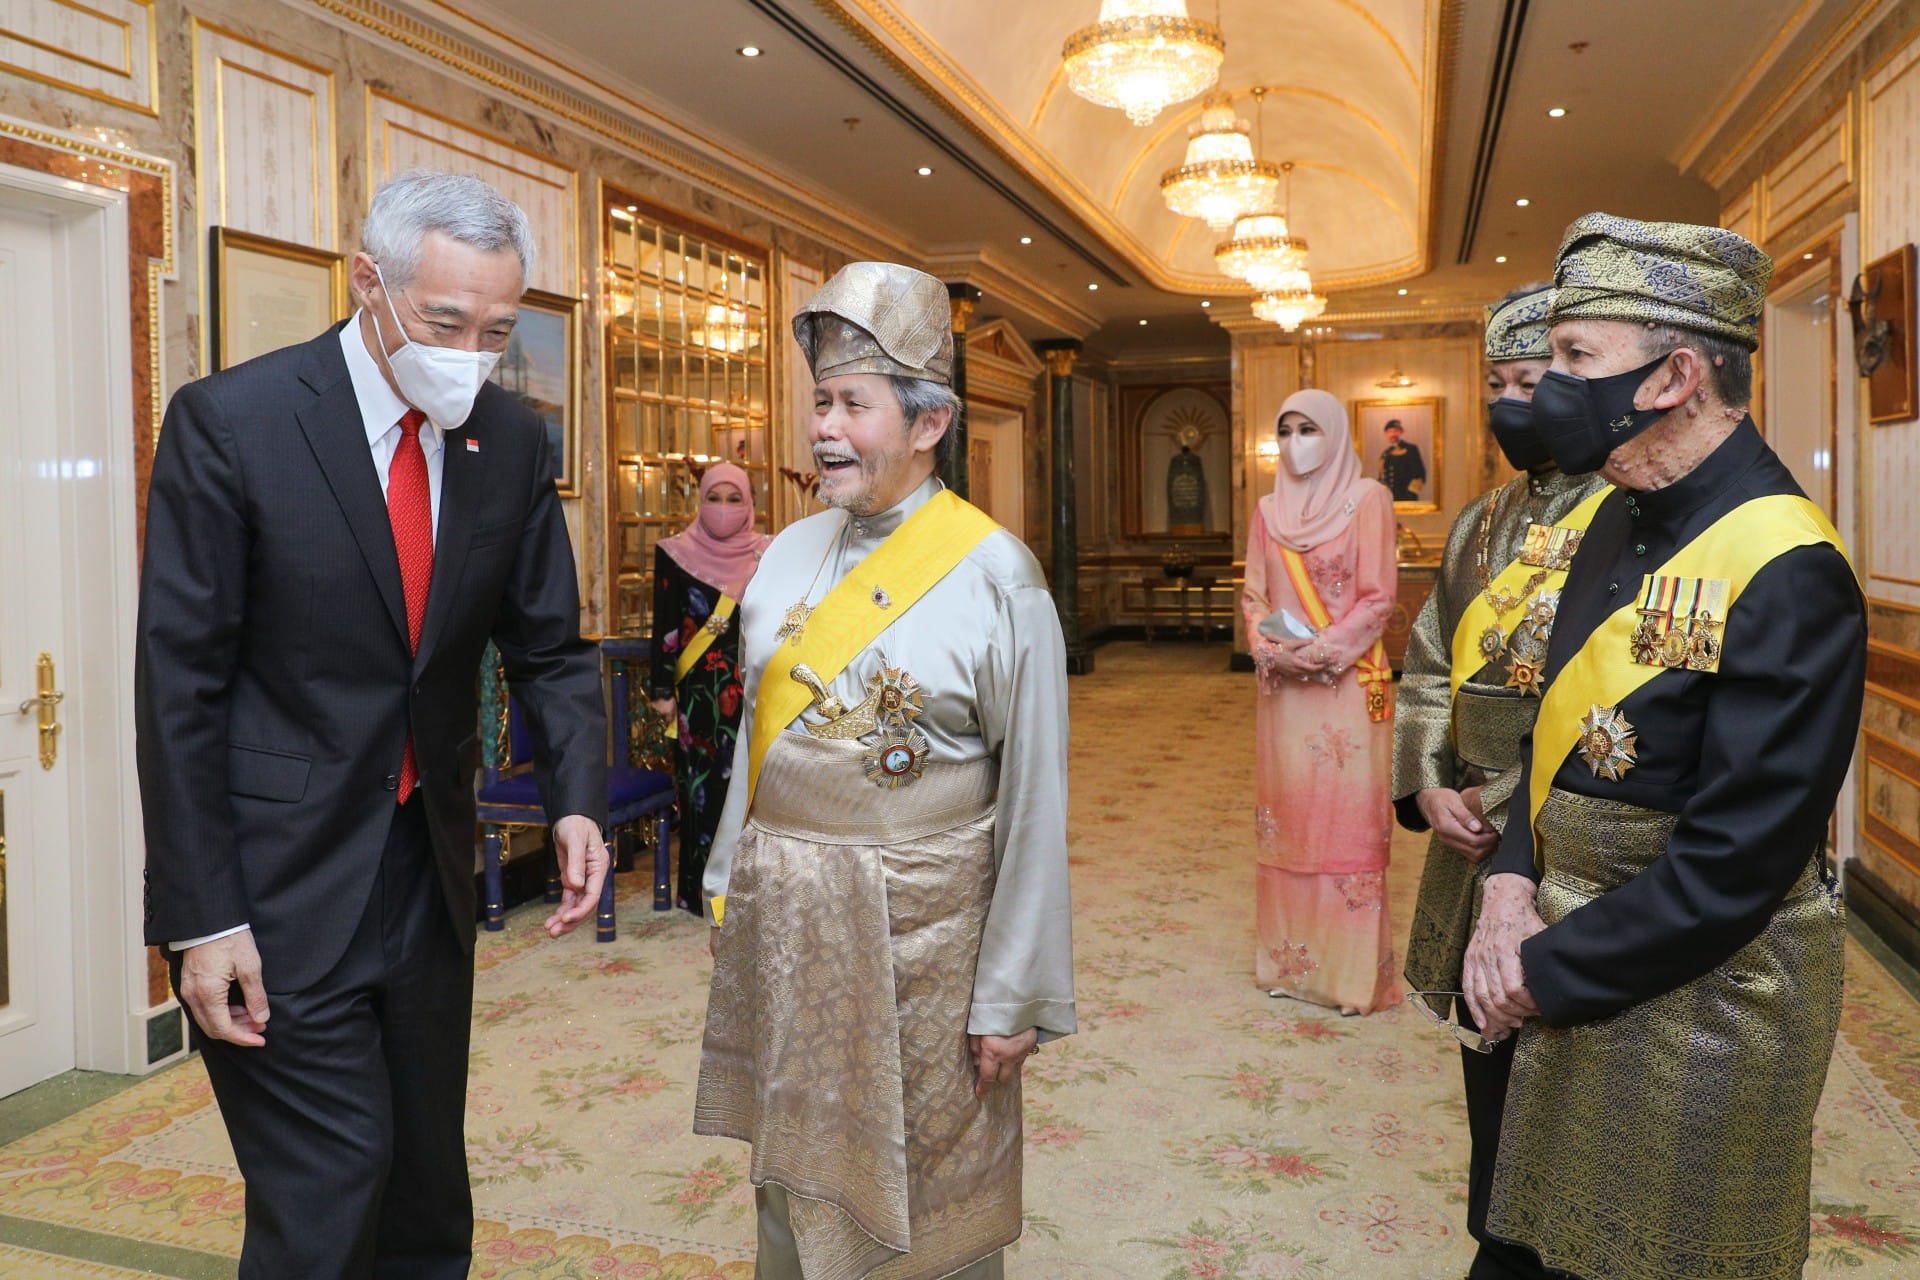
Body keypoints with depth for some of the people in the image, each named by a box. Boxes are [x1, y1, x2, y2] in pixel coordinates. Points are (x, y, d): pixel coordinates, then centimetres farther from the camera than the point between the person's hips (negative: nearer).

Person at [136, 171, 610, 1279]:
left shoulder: (513, 442, 0)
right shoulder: (230, 421, -12)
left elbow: (551, 646, 6)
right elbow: (179, 683, -11)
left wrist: (579, 801, -11)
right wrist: (201, 918, -13)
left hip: (431, 869, 5)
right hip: (283, 883, -4)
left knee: (429, 1189, 17)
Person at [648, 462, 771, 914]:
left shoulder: (769, 554, 5)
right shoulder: (676, 554, 1)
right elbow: (665, 627, 1)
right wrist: (662, 689, -2)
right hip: (700, 690, -1)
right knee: (703, 783, 1)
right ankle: (703, 888, 11)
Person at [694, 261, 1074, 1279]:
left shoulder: (995, 575, -13)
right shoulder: (790, 555, 4)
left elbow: (1034, 802, -12)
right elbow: (756, 737, 12)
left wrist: (1014, 999, -11)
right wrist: (731, 887, 12)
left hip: (918, 929, -5)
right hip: (781, 919, 5)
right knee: (793, 1172, 20)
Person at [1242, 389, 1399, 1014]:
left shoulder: (1366, 500, -2)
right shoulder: (1270, 510, 13)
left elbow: (1377, 599, -7)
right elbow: (1254, 596, 11)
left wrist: (1323, 650, -17)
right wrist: (1270, 649, -8)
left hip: (1349, 682, -4)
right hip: (1284, 684, 5)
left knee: (1347, 812, -3)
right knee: (1287, 812, 7)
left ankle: (1354, 969, 6)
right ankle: (1290, 957, 17)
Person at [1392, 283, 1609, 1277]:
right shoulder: (1480, 523, 11)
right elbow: (1429, 669, 13)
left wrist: (1507, 813, -19)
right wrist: (1427, 789, -1)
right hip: (1471, 838, 7)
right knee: (1489, 1067, 20)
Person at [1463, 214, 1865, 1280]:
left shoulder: (1788, 575, -22)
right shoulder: (1621, 522, 4)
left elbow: (1732, 866, -24)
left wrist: (1545, 973, -16)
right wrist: (1512, 887, -4)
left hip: (1697, 1000, -7)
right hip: (1577, 970, 7)